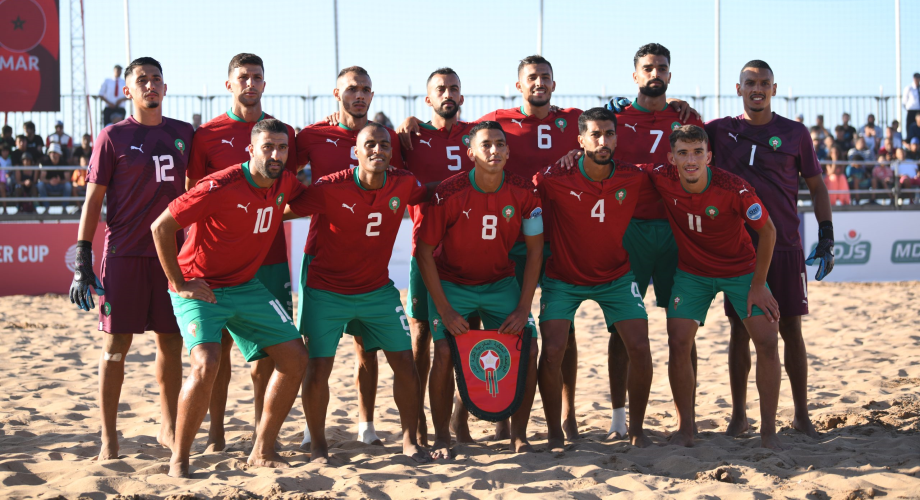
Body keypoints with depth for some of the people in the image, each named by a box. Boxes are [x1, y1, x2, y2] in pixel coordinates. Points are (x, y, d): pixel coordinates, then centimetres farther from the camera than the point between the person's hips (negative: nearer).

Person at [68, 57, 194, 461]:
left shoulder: (183, 134, 10)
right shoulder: (113, 137, -1)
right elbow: (93, 200, -1)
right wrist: (82, 263, -6)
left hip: (172, 253, 4)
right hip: (124, 255, -4)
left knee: (171, 343, 7)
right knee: (116, 344, -1)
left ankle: (169, 428, 20)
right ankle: (108, 438, 6)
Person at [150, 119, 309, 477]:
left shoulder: (284, 184, -2)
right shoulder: (220, 187, -22)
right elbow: (161, 226, -18)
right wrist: (178, 284, -15)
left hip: (246, 287, 7)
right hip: (200, 288, -7)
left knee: (295, 358, 1)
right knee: (206, 364, -27)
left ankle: (262, 451, 13)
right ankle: (178, 459, -10)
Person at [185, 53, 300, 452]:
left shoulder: (284, 132, 10)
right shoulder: (207, 134, 2)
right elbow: (190, 197, 3)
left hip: (270, 254, 3)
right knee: (220, 342, -1)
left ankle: (261, 424, 18)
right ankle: (216, 430, 8)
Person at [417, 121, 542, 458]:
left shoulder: (523, 193, -14)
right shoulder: (449, 193, -21)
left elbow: (534, 250, -5)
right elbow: (424, 251, -14)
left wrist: (523, 308, -11)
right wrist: (444, 310, -17)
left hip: (501, 284, 3)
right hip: (451, 284, -2)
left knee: (528, 350, -11)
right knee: (445, 352, -18)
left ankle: (519, 436, 3)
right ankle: (442, 439, -1)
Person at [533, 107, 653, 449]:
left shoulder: (634, 179, -12)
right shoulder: (556, 180, -19)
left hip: (616, 277, 2)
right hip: (563, 278, -2)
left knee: (639, 348, -9)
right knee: (552, 350, -15)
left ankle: (636, 429, 10)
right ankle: (555, 434, 2)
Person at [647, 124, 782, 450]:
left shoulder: (735, 189, -28)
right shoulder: (662, 180, -21)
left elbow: (768, 231, -14)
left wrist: (759, 285, -11)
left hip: (741, 270, -2)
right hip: (692, 272, 2)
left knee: (767, 342, -11)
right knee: (678, 343, -11)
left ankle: (768, 431, 1)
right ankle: (685, 428, 5)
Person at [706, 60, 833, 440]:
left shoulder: (795, 134, 4)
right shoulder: (719, 131, 5)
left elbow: (817, 186, 9)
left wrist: (826, 237, 2)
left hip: (785, 247, 0)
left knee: (791, 329, 1)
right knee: (740, 329, 2)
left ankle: (801, 414, 10)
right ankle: (739, 414, 11)